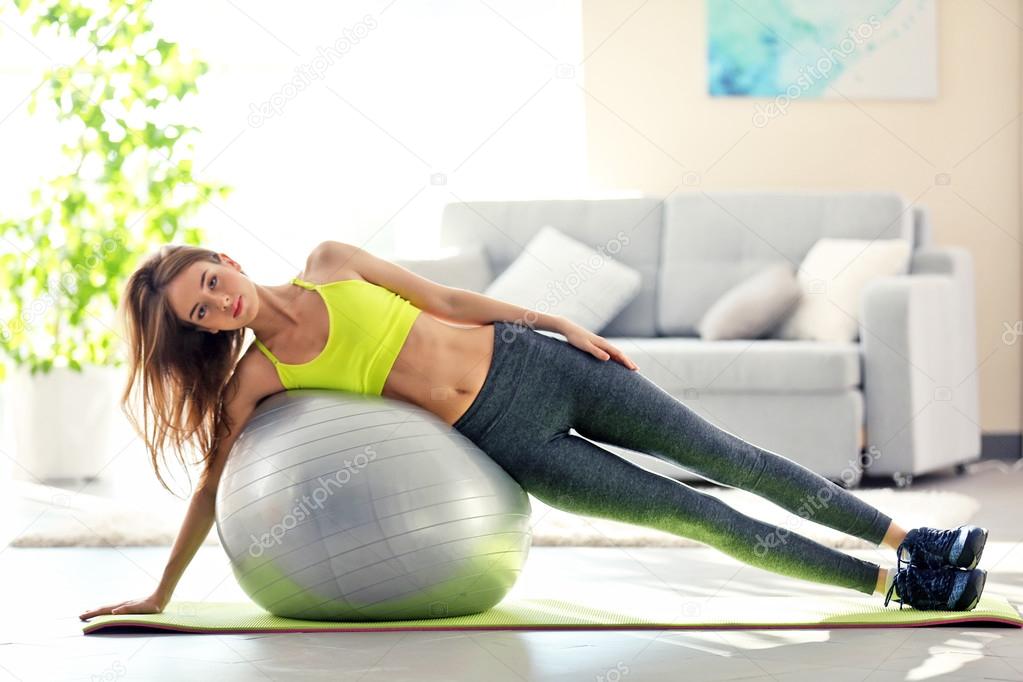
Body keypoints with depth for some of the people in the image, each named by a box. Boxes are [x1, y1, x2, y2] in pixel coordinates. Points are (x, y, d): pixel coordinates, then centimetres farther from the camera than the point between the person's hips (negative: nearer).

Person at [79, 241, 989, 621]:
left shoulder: (329, 262, -3)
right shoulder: (254, 380, -7)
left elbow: (443, 298, 4)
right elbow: (212, 488, 0)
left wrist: (561, 322, 3)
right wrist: (159, 596, 2)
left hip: (532, 363, 2)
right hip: (509, 444, -2)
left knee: (731, 460, 4)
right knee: (705, 519, -5)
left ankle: (910, 542, 16)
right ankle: (891, 584, 4)